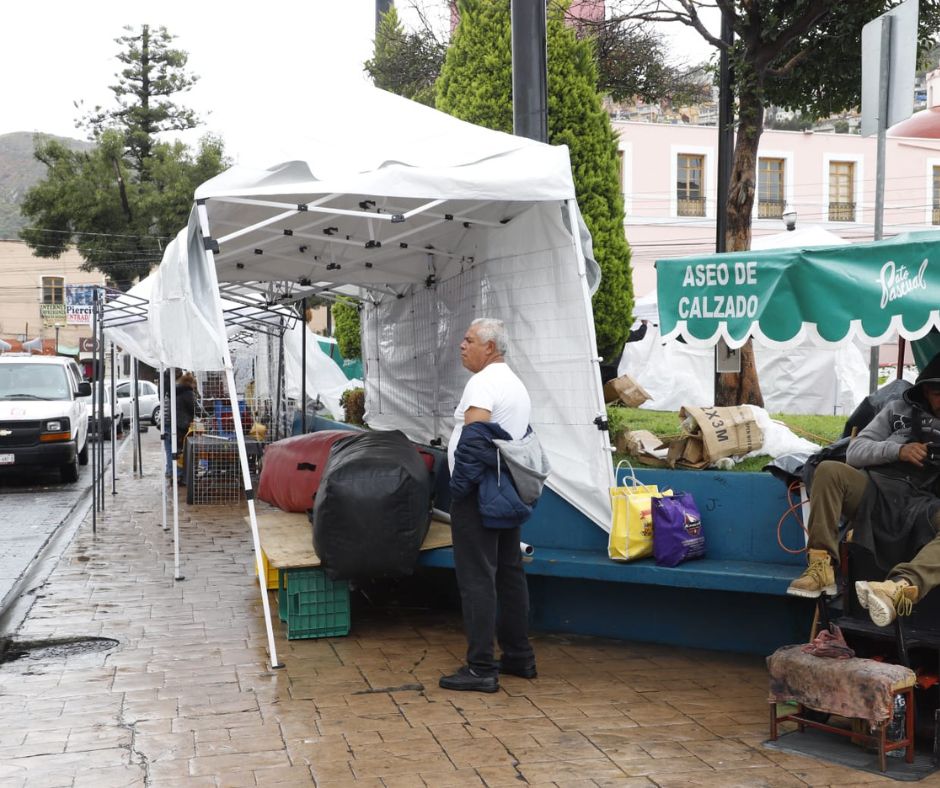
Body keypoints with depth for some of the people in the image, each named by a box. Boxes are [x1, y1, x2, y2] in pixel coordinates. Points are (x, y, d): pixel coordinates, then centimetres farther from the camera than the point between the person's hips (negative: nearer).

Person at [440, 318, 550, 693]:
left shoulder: (483, 382, -12)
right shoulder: (514, 382, 18)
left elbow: (473, 438, -23)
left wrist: (459, 487, -17)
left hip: (481, 492, -10)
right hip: (509, 490, 10)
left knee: (476, 577, -7)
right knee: (510, 572, 15)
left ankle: (480, 669, -6)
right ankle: (519, 657, 23)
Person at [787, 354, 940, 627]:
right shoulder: (899, 409, 21)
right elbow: (855, 452, 10)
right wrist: (898, 449, -7)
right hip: (875, 490, 2)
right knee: (829, 470, -26)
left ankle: (900, 587, -60)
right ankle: (822, 565, -30)